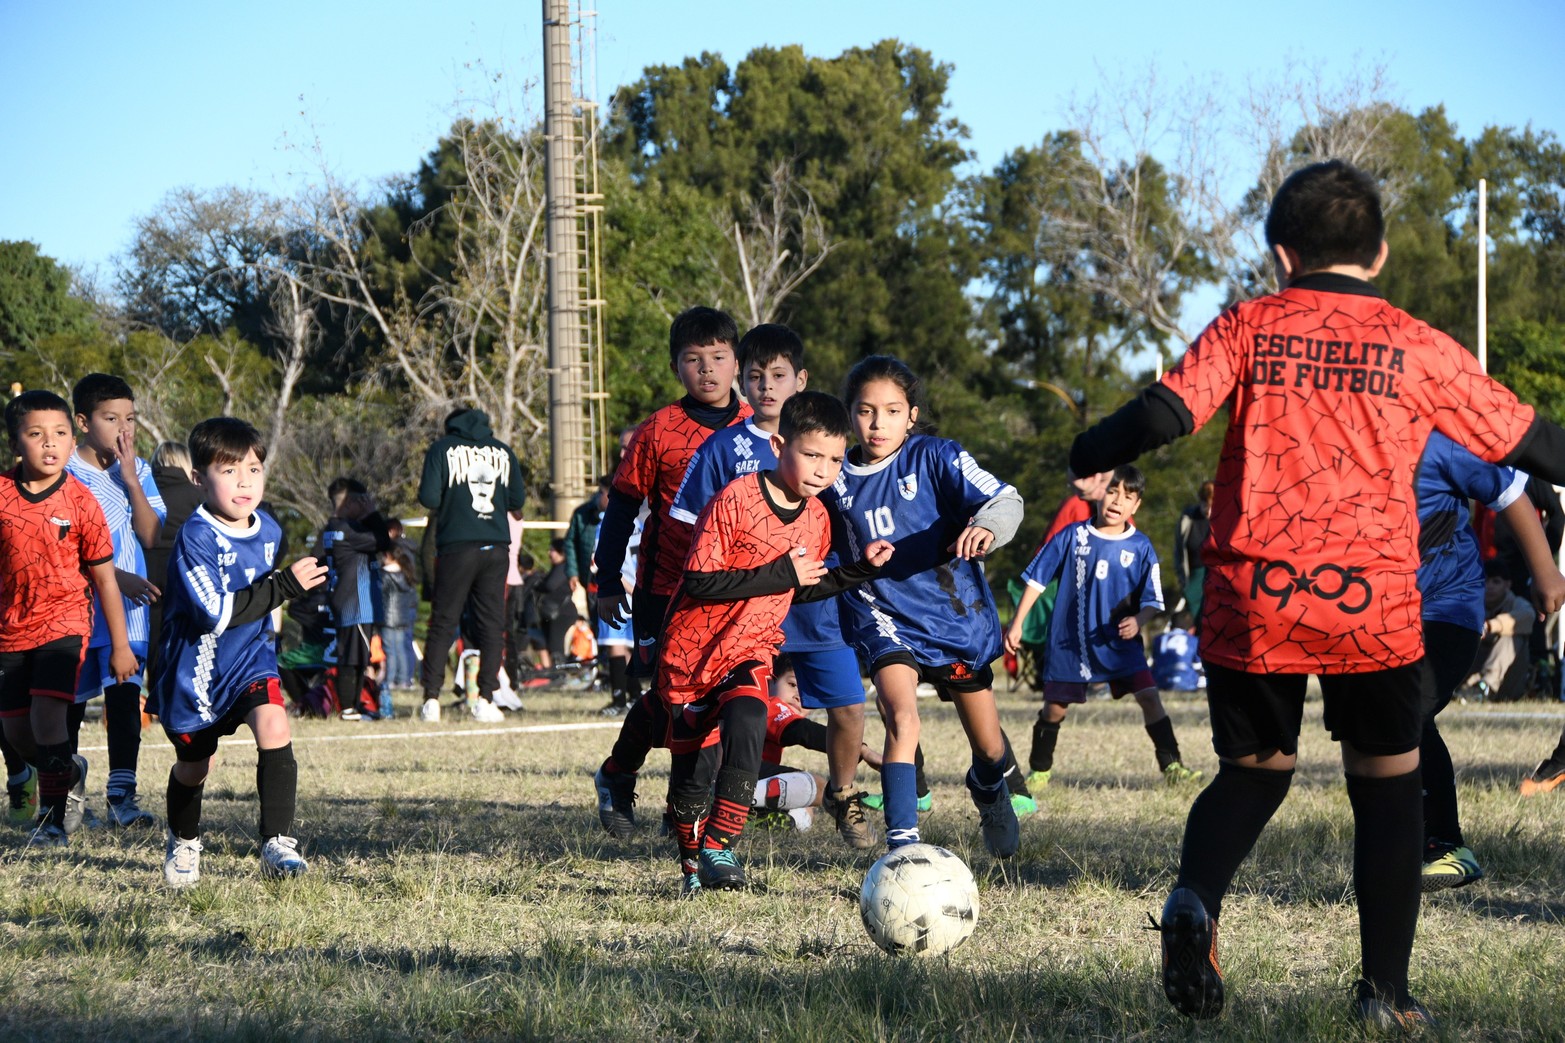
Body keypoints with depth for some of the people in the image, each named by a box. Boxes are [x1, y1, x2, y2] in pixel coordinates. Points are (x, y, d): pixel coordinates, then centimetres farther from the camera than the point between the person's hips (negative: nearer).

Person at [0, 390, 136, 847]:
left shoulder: (80, 503, -9)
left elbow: (104, 577, -2)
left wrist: (120, 646, 2)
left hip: (64, 621, -3)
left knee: (48, 712, -19)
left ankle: (53, 818, -7)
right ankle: (69, 772, 42)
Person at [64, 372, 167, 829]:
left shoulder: (138, 470, 5)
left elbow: (152, 536, -3)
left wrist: (130, 479, -11)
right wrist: (119, 577, -18)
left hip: (127, 607, 2)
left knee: (125, 695, -9)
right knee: (71, 699, 8)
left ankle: (122, 795, -9)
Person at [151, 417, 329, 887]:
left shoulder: (268, 530, 0)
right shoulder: (196, 539, -24)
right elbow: (215, 614, -32)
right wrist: (284, 586, -33)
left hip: (251, 658, 4)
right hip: (198, 667, -4)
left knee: (274, 728, -24)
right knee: (193, 764, 14)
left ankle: (276, 843, -21)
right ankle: (183, 844, 43)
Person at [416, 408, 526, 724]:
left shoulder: (442, 449, 2)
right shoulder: (503, 451, 9)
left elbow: (429, 498, -7)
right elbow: (518, 500, 10)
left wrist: (445, 505, 14)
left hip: (456, 546, -2)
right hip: (496, 546, 2)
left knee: (443, 623, 4)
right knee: (491, 625, 5)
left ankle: (431, 699, 0)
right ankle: (486, 700, -1)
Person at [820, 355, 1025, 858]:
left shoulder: (936, 457, -12)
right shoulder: (837, 478, -2)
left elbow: (1005, 500, -24)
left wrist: (986, 526, -44)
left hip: (957, 614, 0)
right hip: (886, 618, 0)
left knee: (991, 748, 14)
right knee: (901, 720, -27)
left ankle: (988, 789, 50)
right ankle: (901, 844, -26)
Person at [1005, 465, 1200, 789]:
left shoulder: (1140, 547, -4)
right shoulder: (1073, 537, -6)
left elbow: (1152, 600, 0)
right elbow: (1036, 578, 1)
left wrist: (1139, 621, -22)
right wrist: (1017, 624, -1)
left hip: (1119, 641, 0)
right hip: (1069, 641, 0)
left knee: (1149, 696, -14)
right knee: (1054, 707, 7)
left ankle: (1171, 766, -9)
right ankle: (1039, 772, 26)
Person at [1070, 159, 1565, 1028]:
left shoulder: (1246, 329, 4)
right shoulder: (1414, 347, 4)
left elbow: (1164, 413, -7)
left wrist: (1090, 453, 11)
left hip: (1252, 600, 1)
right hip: (1373, 602, -1)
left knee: (1255, 769, 19)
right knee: (1389, 783, 13)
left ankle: (1196, 899, -9)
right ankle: (1387, 991, 10)